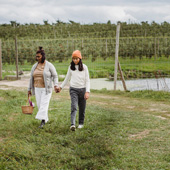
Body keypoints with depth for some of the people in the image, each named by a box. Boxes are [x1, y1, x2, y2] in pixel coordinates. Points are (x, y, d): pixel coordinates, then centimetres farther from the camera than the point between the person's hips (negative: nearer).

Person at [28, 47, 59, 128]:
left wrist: (55, 85, -21)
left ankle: (42, 121, -15)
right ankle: (45, 119, 22)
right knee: (39, 105, 6)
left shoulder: (49, 65, -8)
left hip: (46, 89, -5)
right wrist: (29, 89, 12)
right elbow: (31, 78, 11)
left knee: (44, 104, -13)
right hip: (37, 89, 5)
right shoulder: (35, 66, 6)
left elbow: (55, 76, -6)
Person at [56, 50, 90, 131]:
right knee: (74, 107, -15)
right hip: (73, 89, 0)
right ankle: (72, 124, -26)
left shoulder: (84, 67, -1)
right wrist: (60, 87, 16)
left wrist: (87, 92, -11)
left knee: (82, 108, 9)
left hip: (82, 89, 0)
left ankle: (81, 123, 27)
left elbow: (87, 80, -2)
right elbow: (67, 78, 17)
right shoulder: (71, 67, 5)